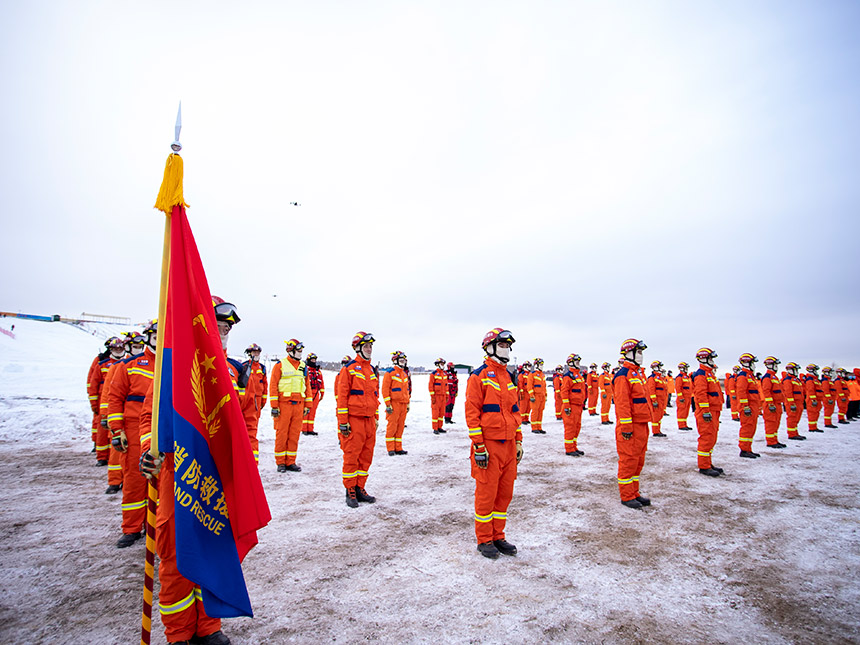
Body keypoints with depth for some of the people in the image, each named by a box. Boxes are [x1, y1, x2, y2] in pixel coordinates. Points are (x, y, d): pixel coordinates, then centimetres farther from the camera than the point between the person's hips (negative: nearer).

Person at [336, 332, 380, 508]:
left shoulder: (372, 370, 15)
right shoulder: (349, 369, -6)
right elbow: (342, 396, -9)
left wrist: (376, 418, 18)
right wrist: (342, 421, -12)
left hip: (369, 420, 7)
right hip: (353, 419, -6)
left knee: (366, 456, 10)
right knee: (351, 456, 0)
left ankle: (360, 488, 22)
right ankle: (350, 492, 12)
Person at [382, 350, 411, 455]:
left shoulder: (405, 374, 17)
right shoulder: (390, 373, -6)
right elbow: (385, 389, -10)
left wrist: (408, 404, 20)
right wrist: (388, 404, -14)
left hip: (403, 404, 7)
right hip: (394, 403, -7)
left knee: (400, 426, 8)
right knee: (392, 426, -4)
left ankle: (398, 448, 15)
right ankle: (390, 449, 3)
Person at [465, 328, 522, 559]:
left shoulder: (510, 376, 13)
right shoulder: (479, 376, -9)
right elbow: (472, 412, -12)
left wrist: (519, 441, 15)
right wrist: (479, 447, -15)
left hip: (509, 445, 7)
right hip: (489, 445, -7)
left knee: (505, 493, 13)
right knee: (486, 494, 3)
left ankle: (498, 536, 28)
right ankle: (484, 540, 19)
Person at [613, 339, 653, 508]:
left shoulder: (638, 373, 16)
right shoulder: (623, 375, -13)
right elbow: (622, 403, -19)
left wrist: (647, 420, 22)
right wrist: (626, 427, -21)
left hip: (641, 424, 10)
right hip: (630, 426, -9)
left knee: (639, 460, 15)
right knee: (629, 460, -2)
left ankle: (634, 493, 26)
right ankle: (626, 497, 8)